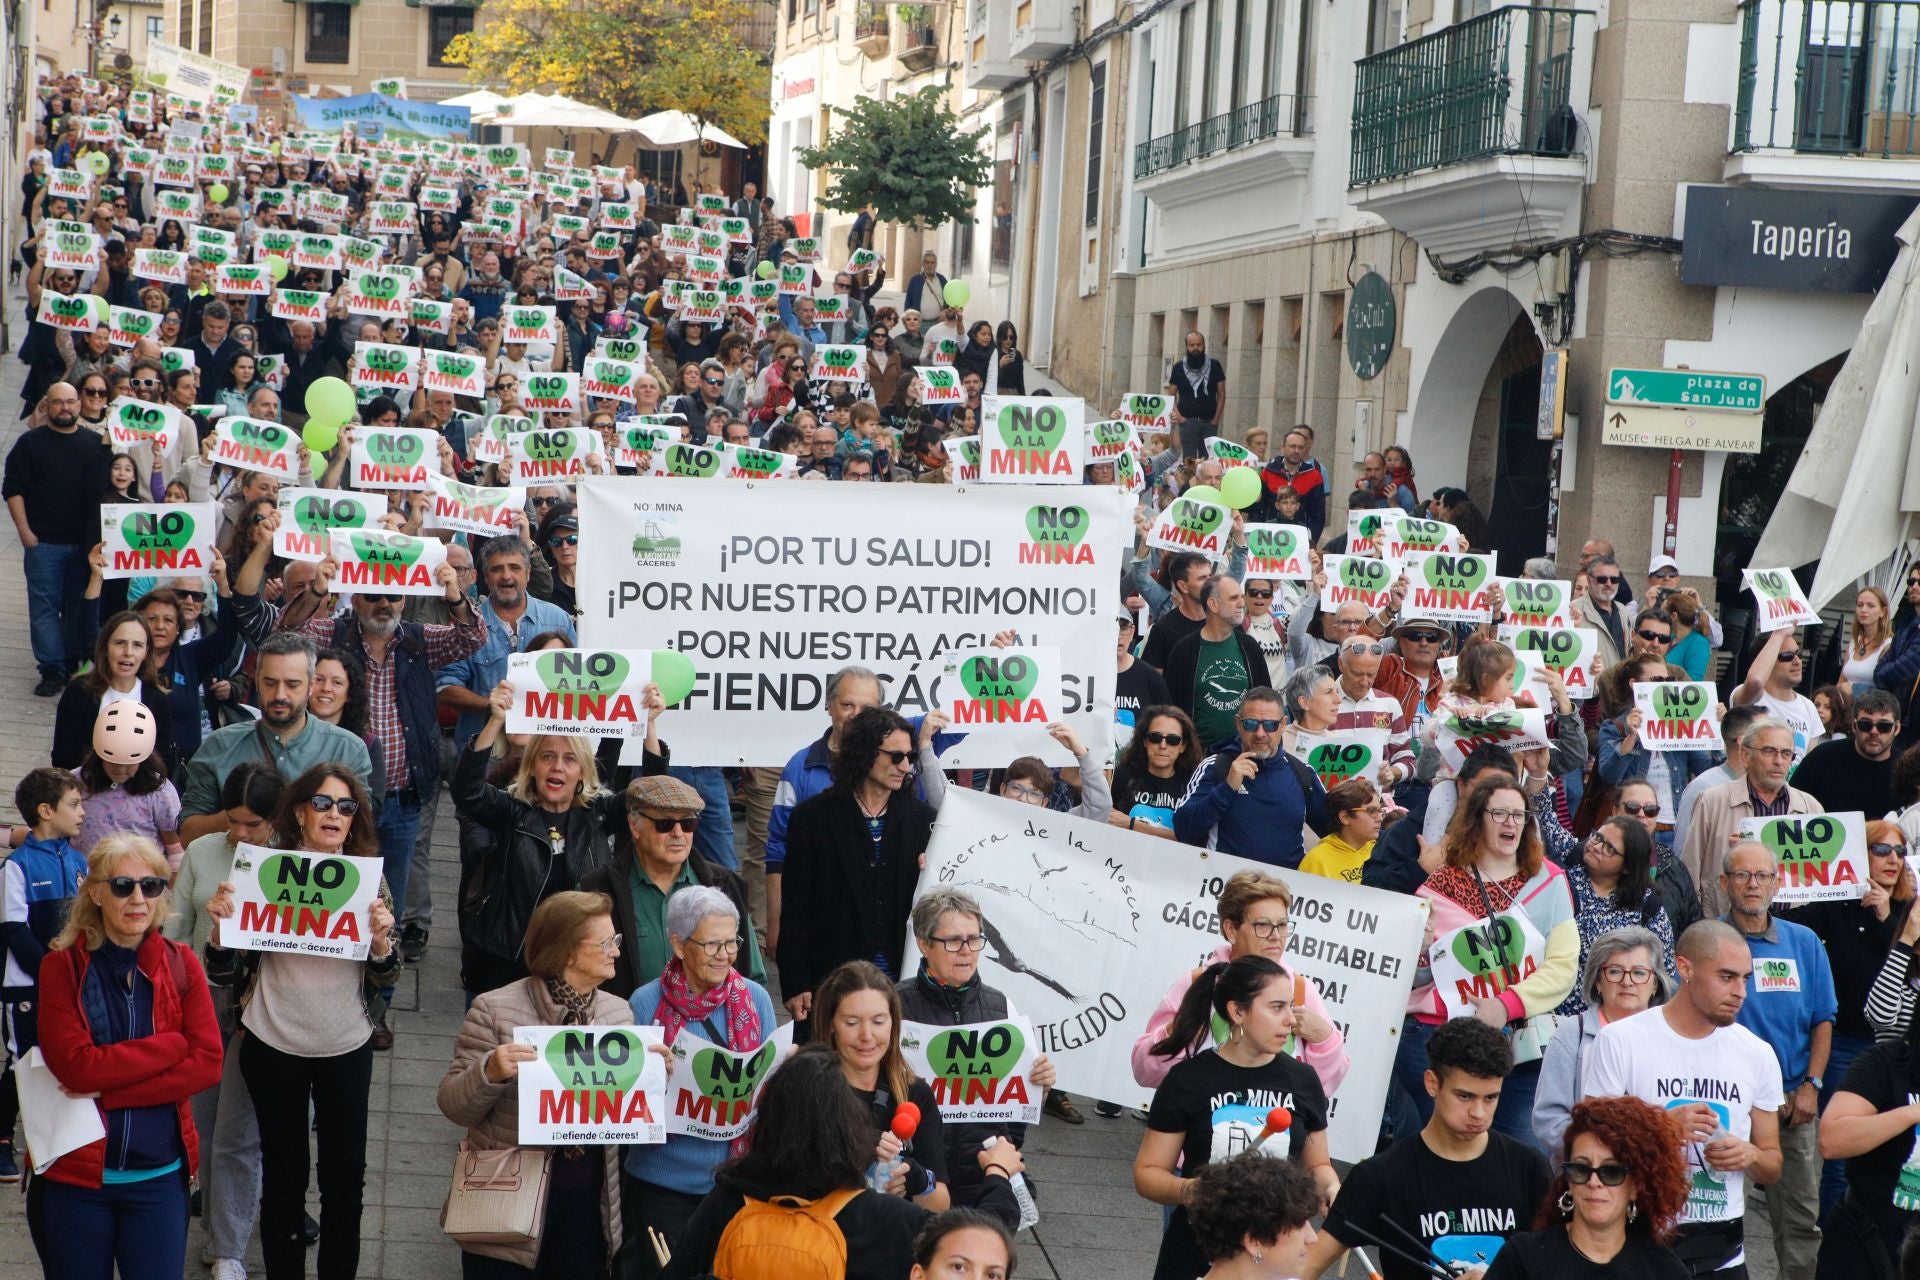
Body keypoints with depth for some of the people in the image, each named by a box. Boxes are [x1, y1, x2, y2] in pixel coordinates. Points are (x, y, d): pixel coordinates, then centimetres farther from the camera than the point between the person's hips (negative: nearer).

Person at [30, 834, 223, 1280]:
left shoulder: (181, 964, 1)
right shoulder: (62, 966, -5)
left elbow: (208, 1063, -8)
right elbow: (74, 1065, -16)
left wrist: (106, 1090, -15)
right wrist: (171, 1044, -14)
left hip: (159, 1176, 1)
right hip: (74, 1174, -1)